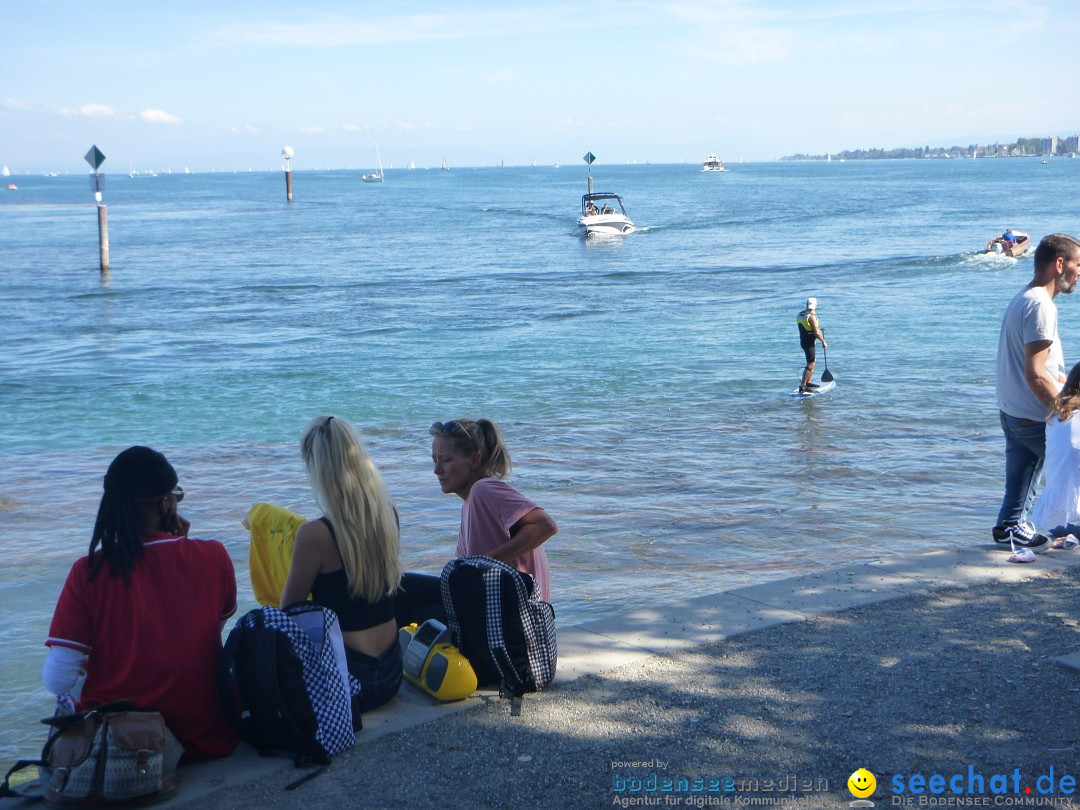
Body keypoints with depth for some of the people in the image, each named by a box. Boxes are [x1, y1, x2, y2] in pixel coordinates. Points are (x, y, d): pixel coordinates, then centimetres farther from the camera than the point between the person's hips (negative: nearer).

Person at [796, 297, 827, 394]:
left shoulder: (799, 315, 6)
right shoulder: (811, 317, -21)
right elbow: (817, 332, -24)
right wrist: (823, 342, -11)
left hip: (803, 341, 9)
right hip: (809, 342, -9)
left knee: (813, 360, 23)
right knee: (810, 364, -6)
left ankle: (808, 382, 29)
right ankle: (802, 386, -9)